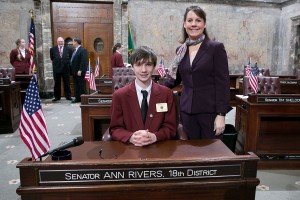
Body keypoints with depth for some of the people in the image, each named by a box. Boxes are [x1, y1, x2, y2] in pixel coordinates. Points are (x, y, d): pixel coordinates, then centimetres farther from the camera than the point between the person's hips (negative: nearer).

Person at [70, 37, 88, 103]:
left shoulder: (83, 50, -11)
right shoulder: (75, 50, 16)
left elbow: (84, 61, -19)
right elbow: (73, 61, 19)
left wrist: (80, 70, -23)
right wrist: (72, 70, 12)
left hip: (80, 72, -9)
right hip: (74, 72, 9)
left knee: (82, 86, -1)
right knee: (76, 86, 11)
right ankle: (77, 98, 18)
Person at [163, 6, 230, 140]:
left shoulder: (216, 48, -5)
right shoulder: (181, 50, 9)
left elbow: (223, 83, -9)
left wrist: (221, 114, -14)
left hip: (210, 111, -4)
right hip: (187, 111, 4)